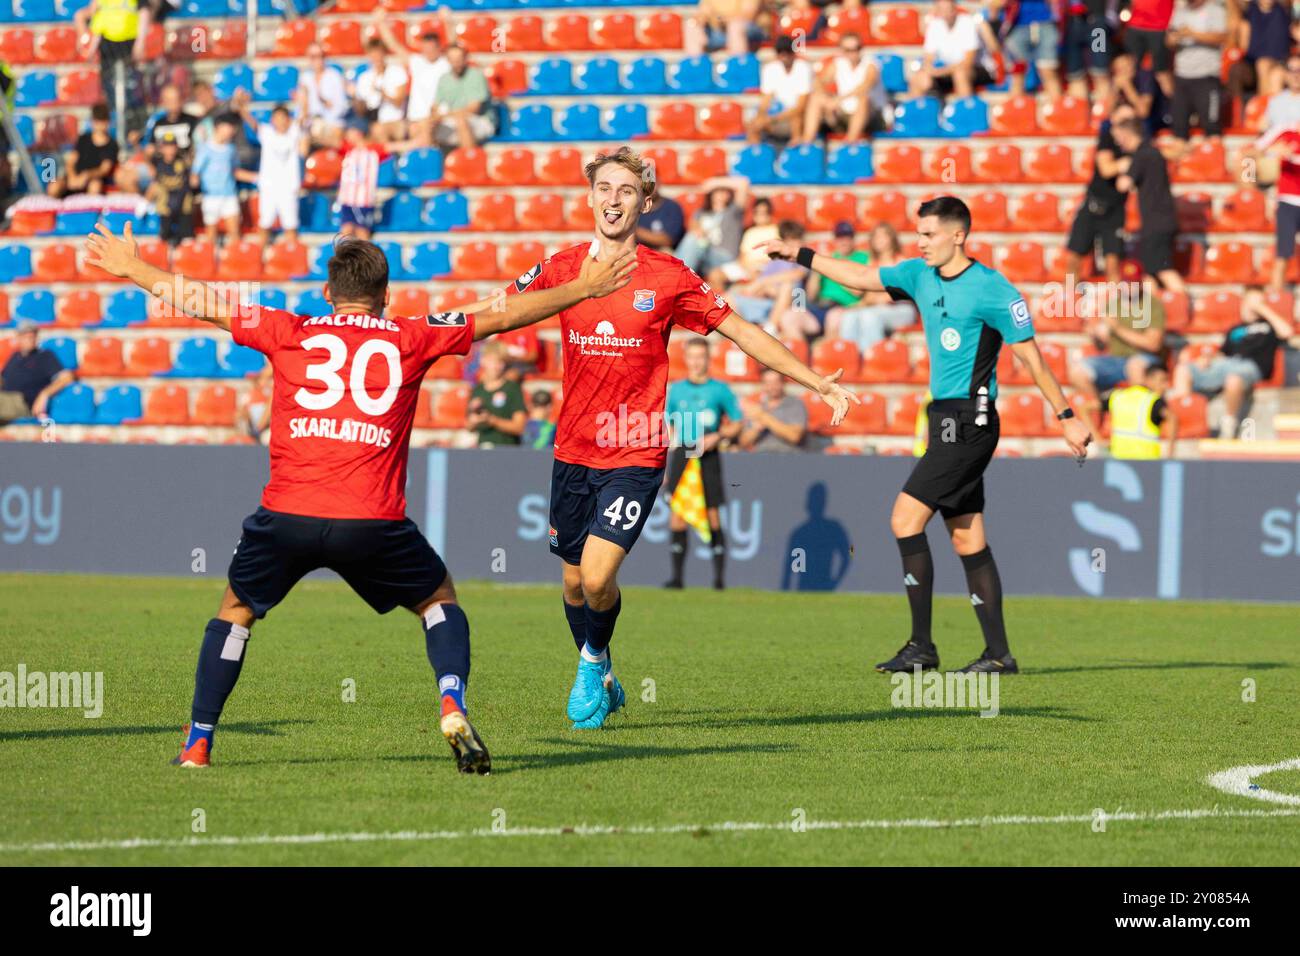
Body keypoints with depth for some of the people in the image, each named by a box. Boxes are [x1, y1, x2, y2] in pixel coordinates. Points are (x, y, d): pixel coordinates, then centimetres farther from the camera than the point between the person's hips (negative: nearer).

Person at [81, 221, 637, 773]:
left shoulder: (290, 333, 12)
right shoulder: (413, 338, 11)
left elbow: (206, 306, 22)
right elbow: (502, 316, 20)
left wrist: (132, 269, 36)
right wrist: (583, 289, 32)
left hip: (286, 516, 1)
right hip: (372, 521, -1)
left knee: (235, 613, 23)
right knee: (440, 601, 22)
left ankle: (197, 744, 17)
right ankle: (453, 708, -3)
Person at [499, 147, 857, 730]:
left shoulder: (667, 278, -5)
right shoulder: (563, 267, 1)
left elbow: (742, 333, 3)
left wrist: (818, 384, 1)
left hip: (636, 455, -3)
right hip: (573, 451, 3)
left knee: (598, 577, -17)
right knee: (574, 581, 12)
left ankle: (592, 664, 13)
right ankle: (599, 679, 38)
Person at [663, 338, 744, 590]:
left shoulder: (720, 390, 2)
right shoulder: (676, 389, 11)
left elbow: (737, 424, 7)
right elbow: (668, 428, 14)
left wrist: (717, 437, -11)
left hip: (707, 456, -3)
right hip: (681, 454, 3)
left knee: (712, 517, -4)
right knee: (677, 517, -3)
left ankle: (719, 576, 2)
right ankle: (676, 575, 0)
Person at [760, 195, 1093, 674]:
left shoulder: (992, 290, -13)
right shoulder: (920, 275, 9)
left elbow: (1031, 356, -10)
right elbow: (862, 277, 20)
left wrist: (1067, 417, -8)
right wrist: (801, 255, 15)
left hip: (969, 421, -8)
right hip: (946, 419, 8)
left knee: (906, 518, -13)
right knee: (968, 541, 7)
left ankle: (921, 646, -11)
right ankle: (998, 653, 10)